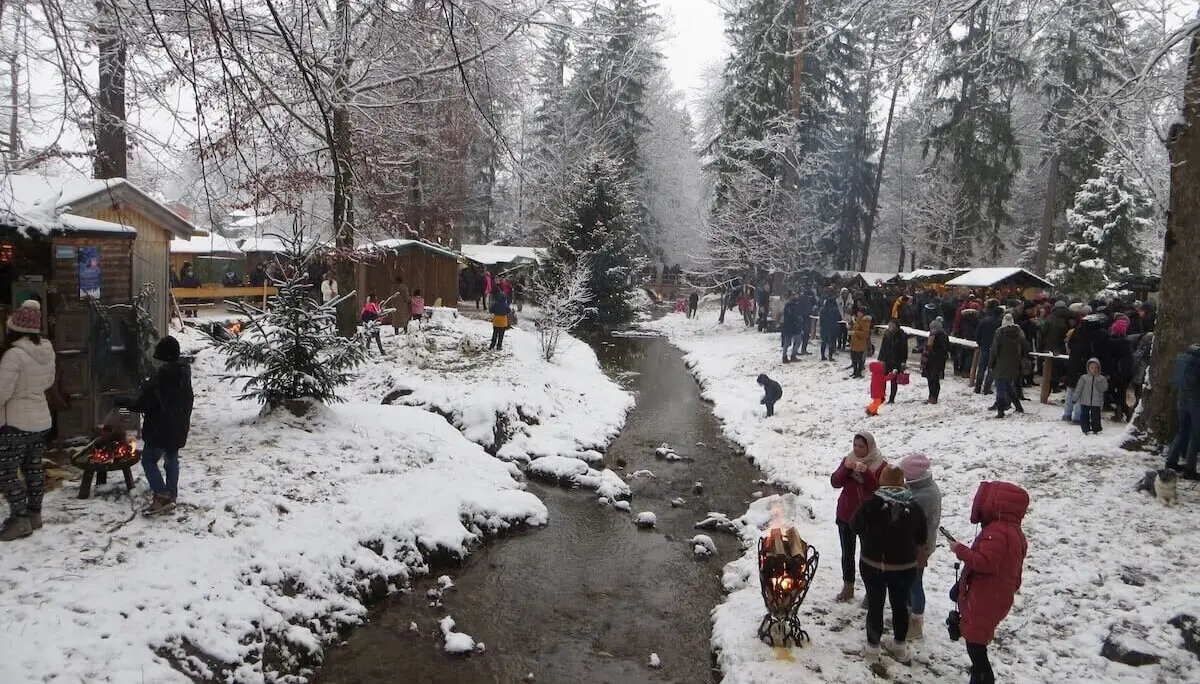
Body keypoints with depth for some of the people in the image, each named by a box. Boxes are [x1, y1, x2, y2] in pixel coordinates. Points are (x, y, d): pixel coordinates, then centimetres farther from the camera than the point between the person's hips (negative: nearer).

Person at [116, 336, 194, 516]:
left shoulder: (159, 378, -22)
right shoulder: (184, 374, 4)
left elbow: (142, 404, -19)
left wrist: (123, 402, -2)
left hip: (160, 429, -7)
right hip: (178, 429, 7)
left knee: (148, 460, 4)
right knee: (172, 461, 16)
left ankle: (162, 496, -8)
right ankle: (171, 496, 21)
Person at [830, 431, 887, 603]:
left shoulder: (880, 465, -10)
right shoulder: (848, 460, 0)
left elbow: (879, 489, -19)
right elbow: (835, 482, -6)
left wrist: (866, 472, -31)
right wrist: (846, 468, -22)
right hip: (846, 515, 4)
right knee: (847, 552, 14)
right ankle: (848, 587, 28)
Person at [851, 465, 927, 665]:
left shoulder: (871, 503, -18)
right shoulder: (914, 507, -9)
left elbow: (855, 526, -5)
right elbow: (922, 538, 2)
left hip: (873, 565, -2)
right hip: (905, 566, 2)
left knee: (875, 605, 11)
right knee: (900, 605, 18)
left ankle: (873, 648, 20)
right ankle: (900, 647, 32)